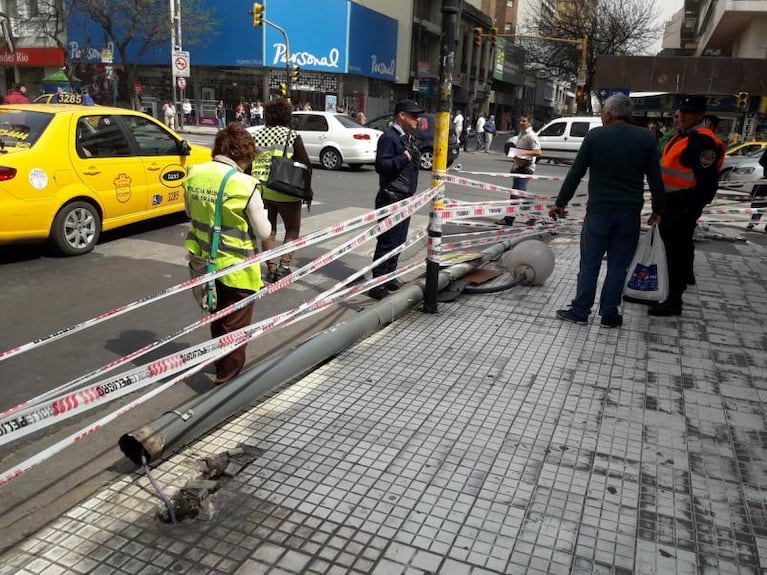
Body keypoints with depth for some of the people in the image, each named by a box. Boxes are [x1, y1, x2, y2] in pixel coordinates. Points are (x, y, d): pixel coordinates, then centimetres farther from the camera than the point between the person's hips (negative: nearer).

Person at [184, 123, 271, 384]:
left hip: (205, 260, 6)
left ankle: (221, 365, 46)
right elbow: (263, 231, -13)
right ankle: (227, 379, 17)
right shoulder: (244, 184, -21)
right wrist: (260, 215, 6)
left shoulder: (194, 174, -4)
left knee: (217, 319, 26)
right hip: (236, 267, -6)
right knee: (235, 326, 9)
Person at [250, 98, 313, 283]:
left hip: (261, 190, 4)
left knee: (268, 230, 16)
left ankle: (271, 267, 17)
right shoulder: (291, 135, -7)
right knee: (292, 229, 11)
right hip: (286, 192, -4)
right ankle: (284, 266, 2)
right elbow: (305, 164, -9)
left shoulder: (257, 136, 6)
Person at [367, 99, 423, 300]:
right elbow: (381, 165, -22)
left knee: (398, 240, 15)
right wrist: (404, 158, -24)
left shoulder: (408, 138, 17)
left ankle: (389, 276, 27)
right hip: (391, 198, -10)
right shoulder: (389, 137, -13)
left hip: (405, 198, 10)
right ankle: (378, 284, -1)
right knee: (387, 241, -8)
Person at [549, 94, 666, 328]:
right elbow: (655, 178, 2)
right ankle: (609, 315, 13)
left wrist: (560, 202, 5)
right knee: (618, 266, 8)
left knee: (589, 264, 7)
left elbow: (575, 173, -3)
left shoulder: (595, 136, -3)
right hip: (630, 212, 2)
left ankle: (580, 311, 11)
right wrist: (658, 209, 12)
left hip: (599, 210, -1)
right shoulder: (646, 138, 1)